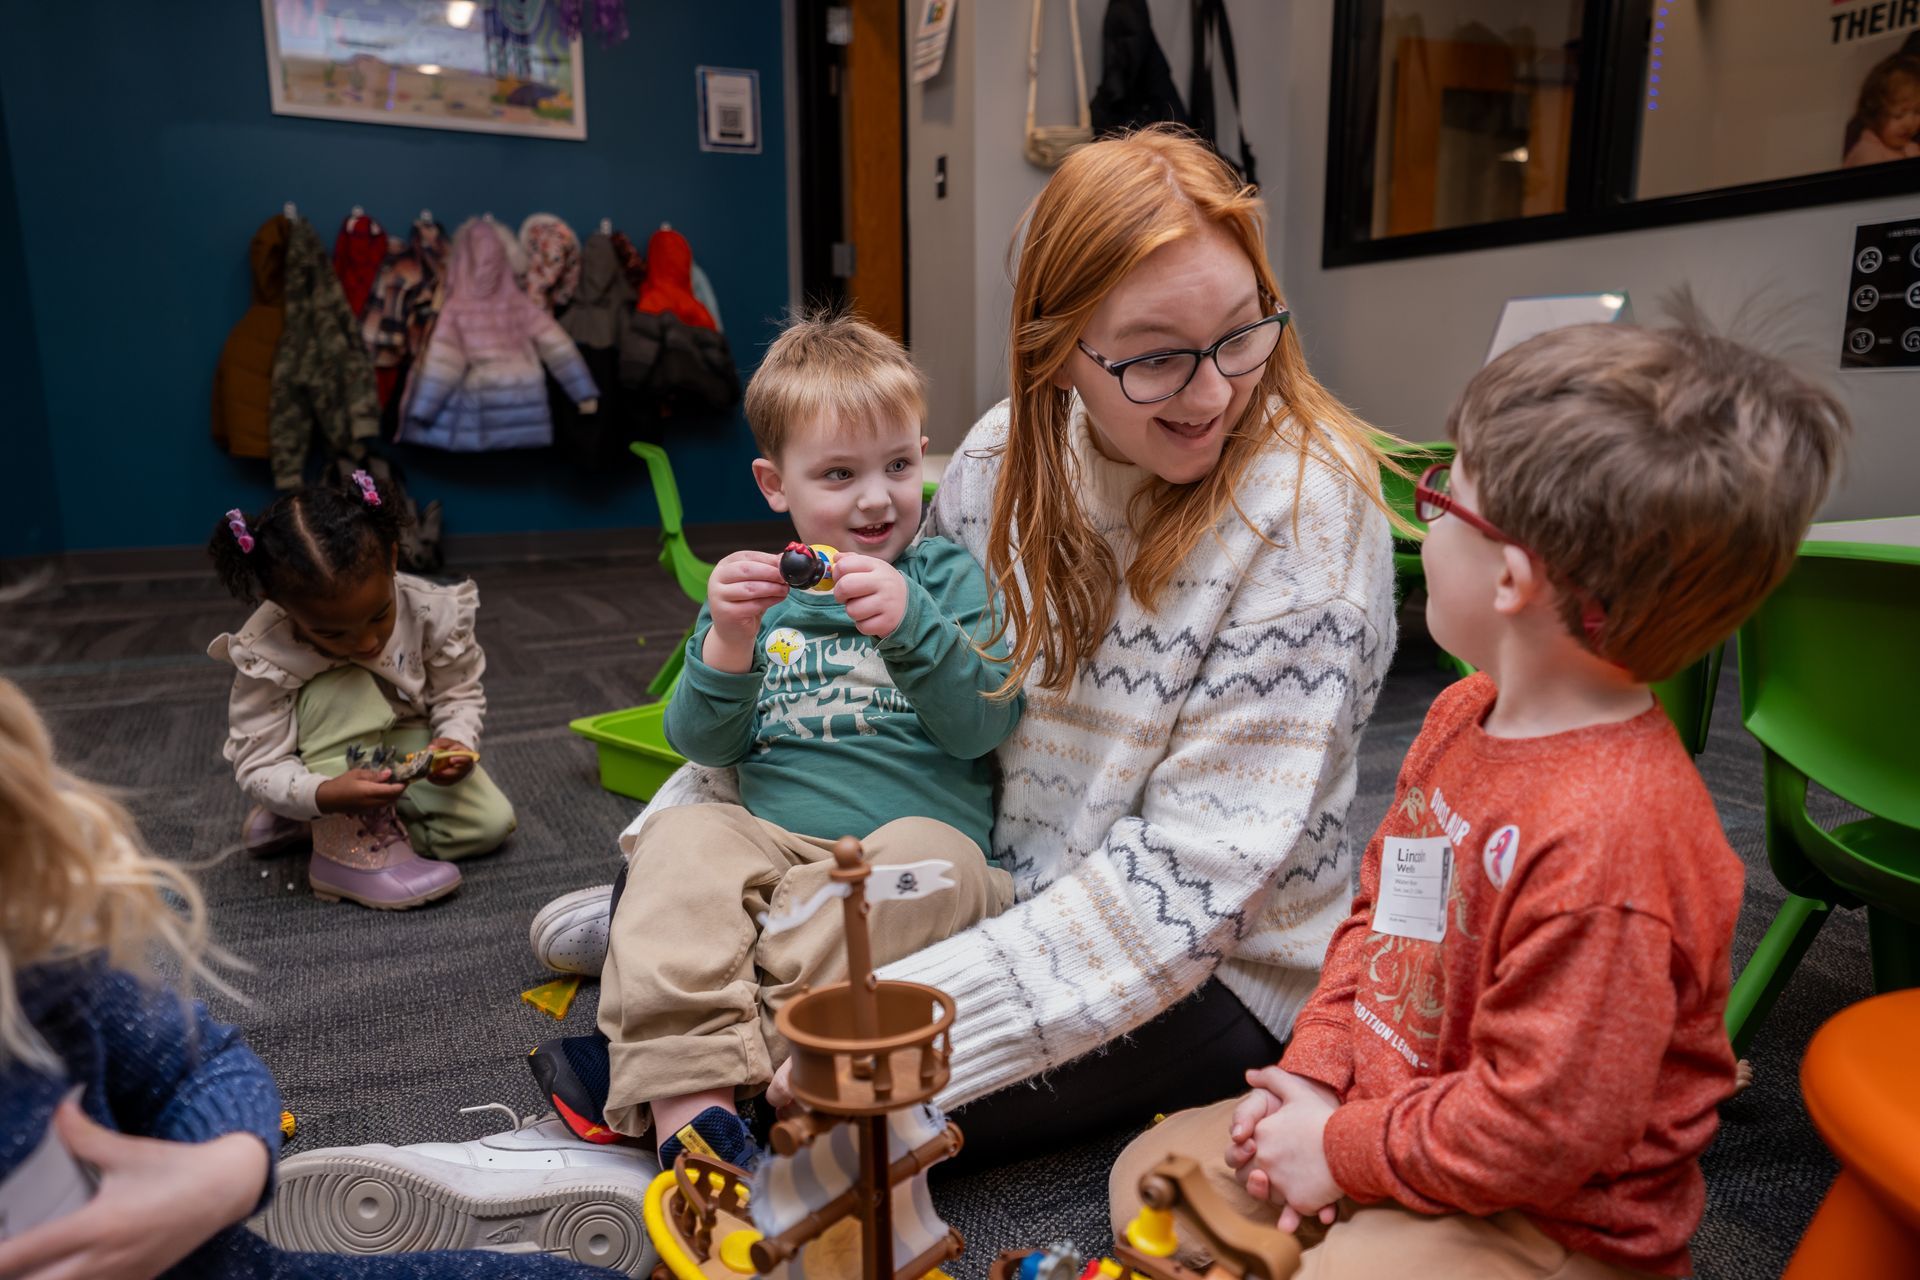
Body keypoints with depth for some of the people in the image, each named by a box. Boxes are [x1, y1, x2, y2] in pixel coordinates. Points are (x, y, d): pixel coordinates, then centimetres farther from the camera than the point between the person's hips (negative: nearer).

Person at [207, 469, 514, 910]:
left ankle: (306, 820, -7)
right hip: (328, 764, -3)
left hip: (406, 752, 3)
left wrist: (455, 740, -33)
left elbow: (459, 693, -11)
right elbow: (259, 766, -27)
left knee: (490, 824, -18)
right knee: (343, 687, -34)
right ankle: (348, 848, -31)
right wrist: (324, 795, -48)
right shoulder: (264, 655, -29)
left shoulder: (431, 611, -26)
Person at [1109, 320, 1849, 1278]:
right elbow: (1377, 906, 7)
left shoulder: (1604, 835, -33)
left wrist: (1343, 1151, -15)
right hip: (1376, 1112, 8)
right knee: (1152, 1169, 10)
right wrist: (1317, 1074, -2)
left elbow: (1540, 1125, -27)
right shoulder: (1465, 715, -2)